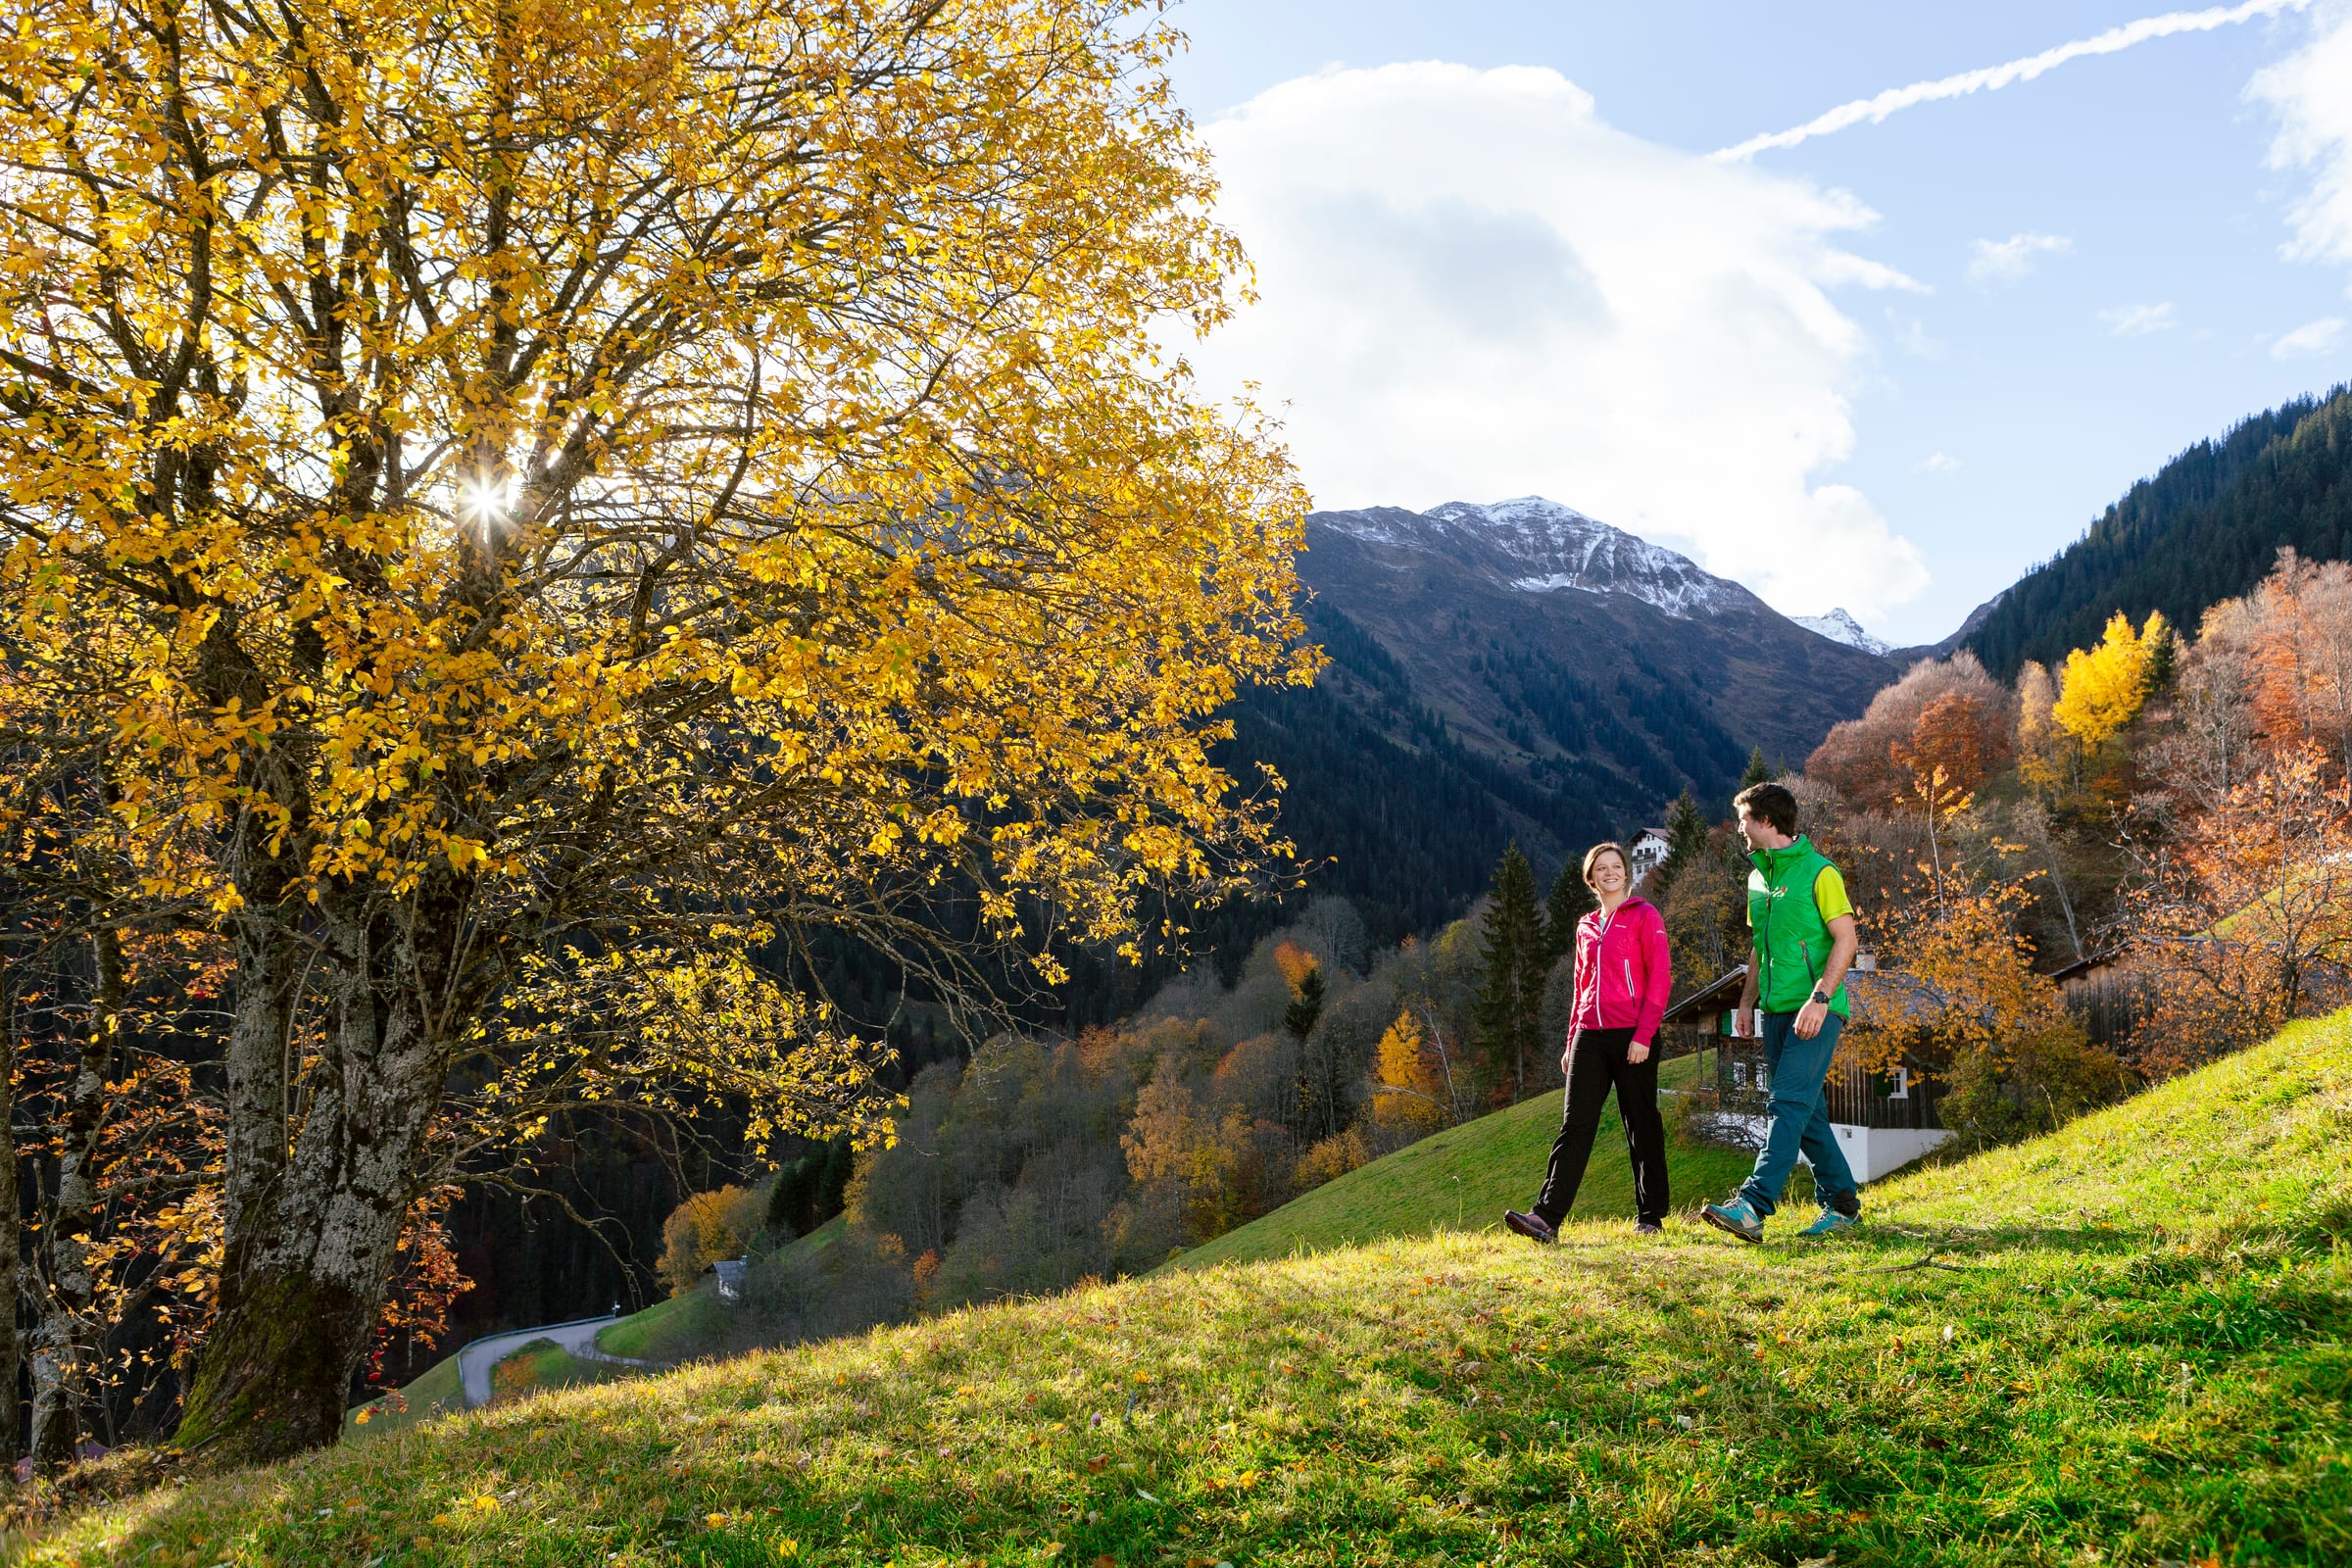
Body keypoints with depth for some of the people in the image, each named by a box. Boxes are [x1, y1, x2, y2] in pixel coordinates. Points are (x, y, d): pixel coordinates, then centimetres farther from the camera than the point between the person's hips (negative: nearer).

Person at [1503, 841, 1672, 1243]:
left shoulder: (1645, 916, 0)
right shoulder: (1586, 926, 18)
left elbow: (1660, 977, -7)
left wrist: (1644, 1035, -14)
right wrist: (1572, 1041, 16)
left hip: (1632, 1037, -5)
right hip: (1590, 1036, 5)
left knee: (1641, 1126, 4)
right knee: (1575, 1125, -4)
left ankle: (1650, 1217, 15)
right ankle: (1547, 1217, -11)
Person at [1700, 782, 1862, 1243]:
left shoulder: (1818, 871, -8)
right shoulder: (1758, 876, 16)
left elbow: (1846, 939, -13)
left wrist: (1819, 998, -21)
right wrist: (1747, 1002, 17)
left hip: (1815, 1011, -8)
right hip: (1777, 1010, 8)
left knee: (1790, 1103, -16)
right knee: (1808, 1112, 10)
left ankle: (1752, 1205, -26)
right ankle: (1842, 1203, 19)